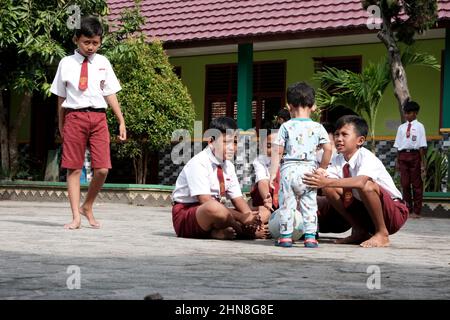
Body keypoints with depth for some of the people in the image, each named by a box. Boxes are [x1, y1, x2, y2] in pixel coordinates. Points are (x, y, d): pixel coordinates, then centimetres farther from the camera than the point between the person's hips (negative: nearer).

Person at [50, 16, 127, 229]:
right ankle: (76, 216, 4)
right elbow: (61, 97, 9)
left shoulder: (103, 63, 8)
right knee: (73, 168, 0)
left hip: (98, 117, 1)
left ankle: (88, 207, 17)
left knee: (102, 169, -6)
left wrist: (121, 121, 6)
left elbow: (110, 94, 10)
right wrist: (61, 124, 11)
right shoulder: (66, 63, 4)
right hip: (74, 116, -1)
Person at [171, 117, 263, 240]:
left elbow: (237, 198, 6)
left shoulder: (228, 166, 8)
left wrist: (249, 216, -18)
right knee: (213, 208, -41)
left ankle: (218, 232, -15)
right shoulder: (198, 163, -16)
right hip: (185, 216, -8)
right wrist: (242, 218, -29)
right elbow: (205, 200, -26)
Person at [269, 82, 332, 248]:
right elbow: (328, 149, -2)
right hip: (308, 169, 1)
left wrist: (273, 173, 1)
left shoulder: (286, 127, 0)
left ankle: (285, 236, 9)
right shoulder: (318, 128, 3)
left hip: (289, 169, -1)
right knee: (309, 204, 8)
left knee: (286, 203, 7)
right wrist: (321, 169, 8)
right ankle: (310, 237, 6)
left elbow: (277, 152, -2)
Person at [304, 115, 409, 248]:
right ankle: (359, 231, 1)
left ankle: (382, 234, -17)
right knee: (329, 188, -11)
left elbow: (361, 181, -43)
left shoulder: (367, 157, -22)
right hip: (364, 211, 7)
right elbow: (326, 182, -11)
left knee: (366, 186, -36)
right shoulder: (337, 160, 0)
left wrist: (327, 182, -50)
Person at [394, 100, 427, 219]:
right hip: (403, 155, 4)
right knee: (404, 183, 5)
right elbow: (398, 145, 12)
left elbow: (422, 146, -5)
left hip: (415, 154, -4)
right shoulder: (401, 127, 10)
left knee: (417, 184, 2)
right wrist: (397, 161, 9)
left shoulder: (419, 127, -2)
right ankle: (408, 209, 15)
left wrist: (422, 162, -9)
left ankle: (416, 211, 8)